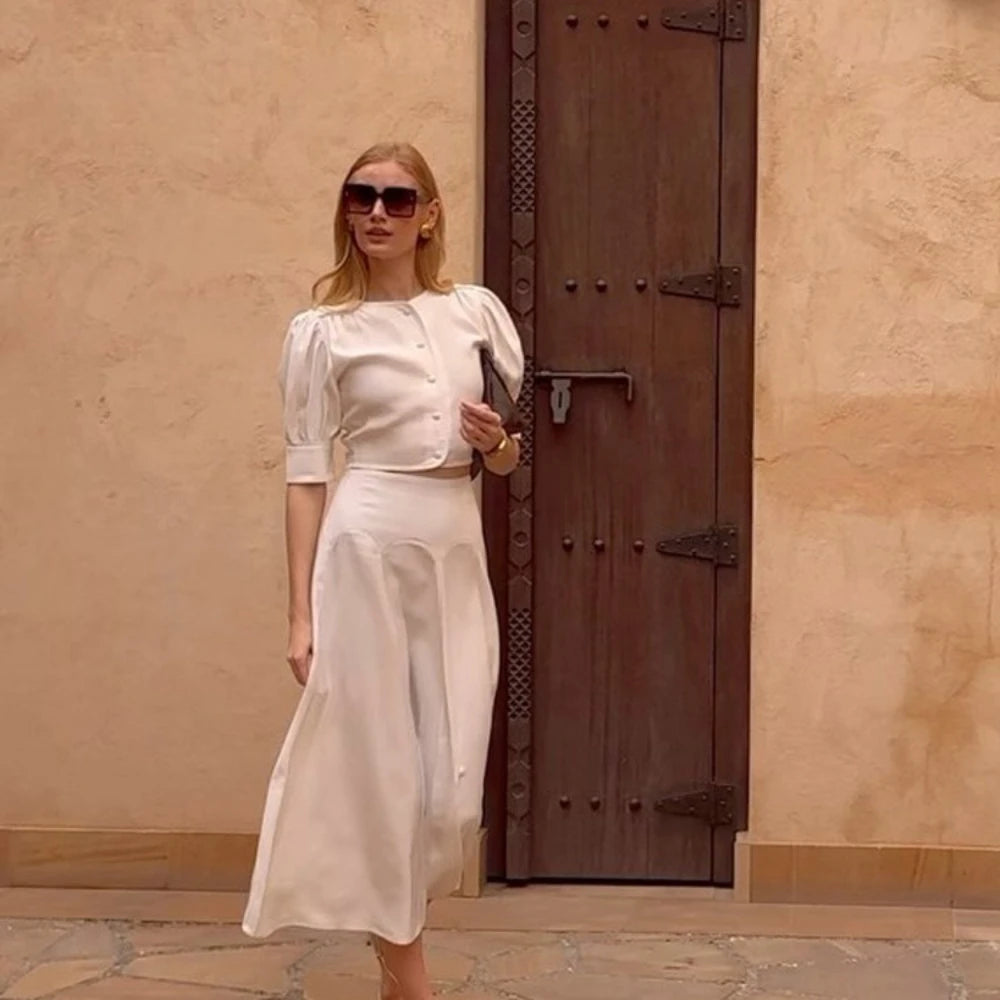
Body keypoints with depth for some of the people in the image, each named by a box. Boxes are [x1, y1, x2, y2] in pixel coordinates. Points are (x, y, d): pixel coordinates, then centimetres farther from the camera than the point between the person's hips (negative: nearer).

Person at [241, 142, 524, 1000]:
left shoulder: (478, 310, 10)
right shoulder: (323, 332, 0)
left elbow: (507, 456, 19)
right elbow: (306, 478, -1)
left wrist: (499, 444, -6)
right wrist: (300, 614, -6)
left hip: (458, 551, 4)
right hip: (367, 549, -4)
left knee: (452, 772, 6)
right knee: (378, 760, 1)